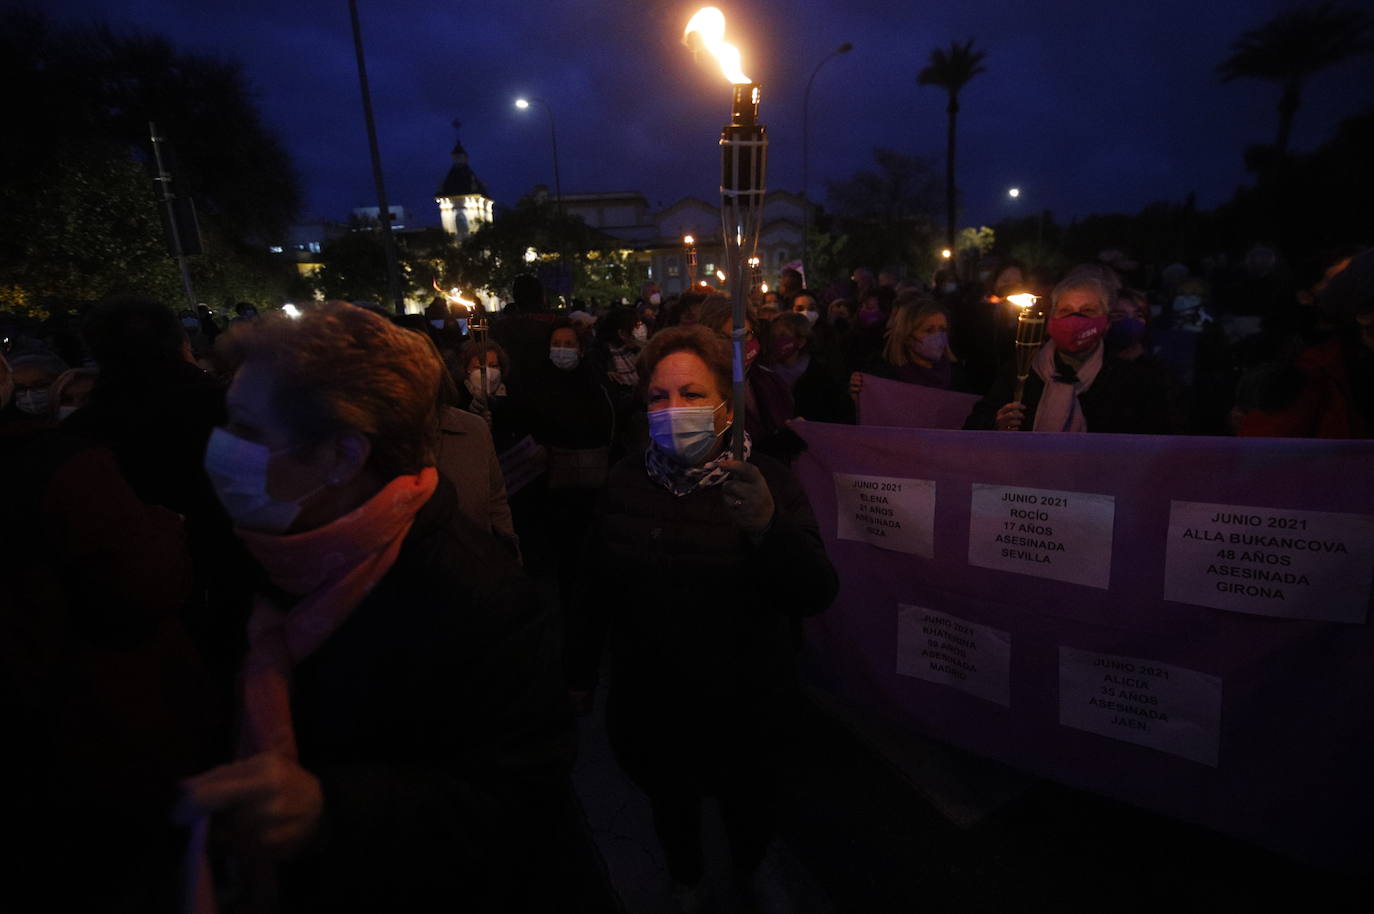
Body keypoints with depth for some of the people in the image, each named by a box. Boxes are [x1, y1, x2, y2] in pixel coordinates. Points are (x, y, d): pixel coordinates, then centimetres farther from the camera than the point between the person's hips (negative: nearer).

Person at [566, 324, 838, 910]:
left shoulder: (765, 482, -15)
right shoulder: (627, 480, -6)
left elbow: (818, 594, -24)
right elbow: (596, 583, 3)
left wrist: (767, 529, -42)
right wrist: (579, 672, 11)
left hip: (745, 709, -1)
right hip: (648, 703, 2)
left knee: (747, 809, 20)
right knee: (670, 805, 22)